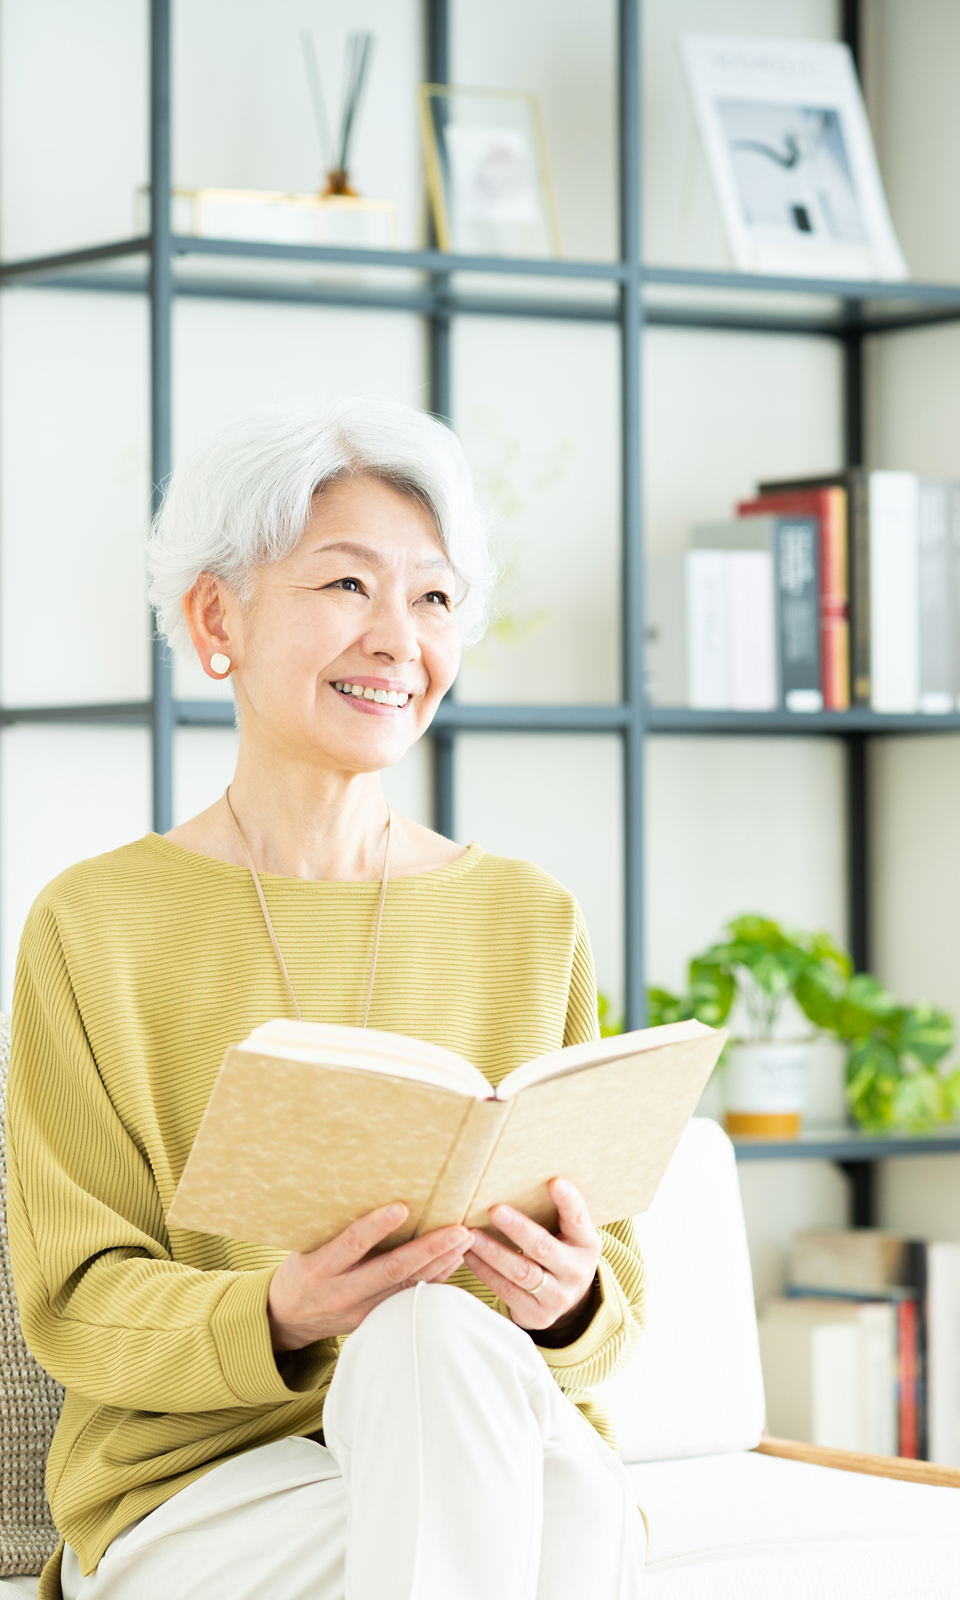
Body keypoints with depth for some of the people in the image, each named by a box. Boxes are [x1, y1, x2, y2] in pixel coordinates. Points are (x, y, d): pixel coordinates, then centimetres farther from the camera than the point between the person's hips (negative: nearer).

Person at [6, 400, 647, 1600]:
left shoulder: (531, 924, 11)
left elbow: (609, 1285, 10)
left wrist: (573, 1301, -16)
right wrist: (277, 1317, -23)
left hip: (515, 1452, 3)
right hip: (197, 1480, -2)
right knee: (443, 1341, -36)